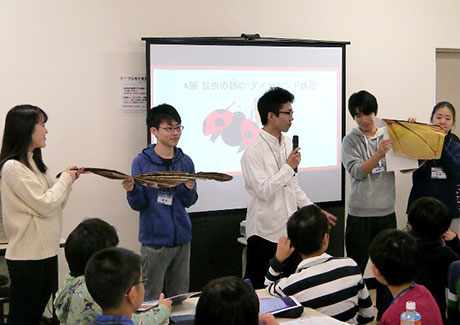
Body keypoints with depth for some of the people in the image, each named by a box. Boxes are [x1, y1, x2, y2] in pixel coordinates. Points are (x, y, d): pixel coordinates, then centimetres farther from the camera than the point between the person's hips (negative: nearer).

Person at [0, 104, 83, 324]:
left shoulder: (34, 163, 13)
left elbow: (55, 203, 18)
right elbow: (44, 205, -18)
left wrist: (68, 179, 5)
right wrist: (65, 179, -5)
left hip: (46, 251, 9)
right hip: (27, 256, -9)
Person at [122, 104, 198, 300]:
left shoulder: (185, 162, 6)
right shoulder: (142, 162, -5)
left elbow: (189, 202, 6)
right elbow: (139, 205, -7)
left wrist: (190, 189, -14)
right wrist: (131, 191, -27)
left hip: (181, 238, 4)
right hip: (154, 239, -4)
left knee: (180, 299, 13)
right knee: (151, 299, 2)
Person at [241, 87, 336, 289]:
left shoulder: (287, 144, 10)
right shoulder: (253, 152, -15)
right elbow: (263, 191, -22)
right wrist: (289, 166, -16)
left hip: (289, 231, 8)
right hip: (265, 233, -7)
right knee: (257, 290, 2)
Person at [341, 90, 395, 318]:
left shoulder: (389, 137, 8)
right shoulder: (350, 141, -1)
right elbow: (357, 171, -12)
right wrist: (378, 155, -27)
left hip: (387, 212, 4)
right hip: (360, 215, -3)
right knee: (356, 268, 1)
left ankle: (385, 314, 25)